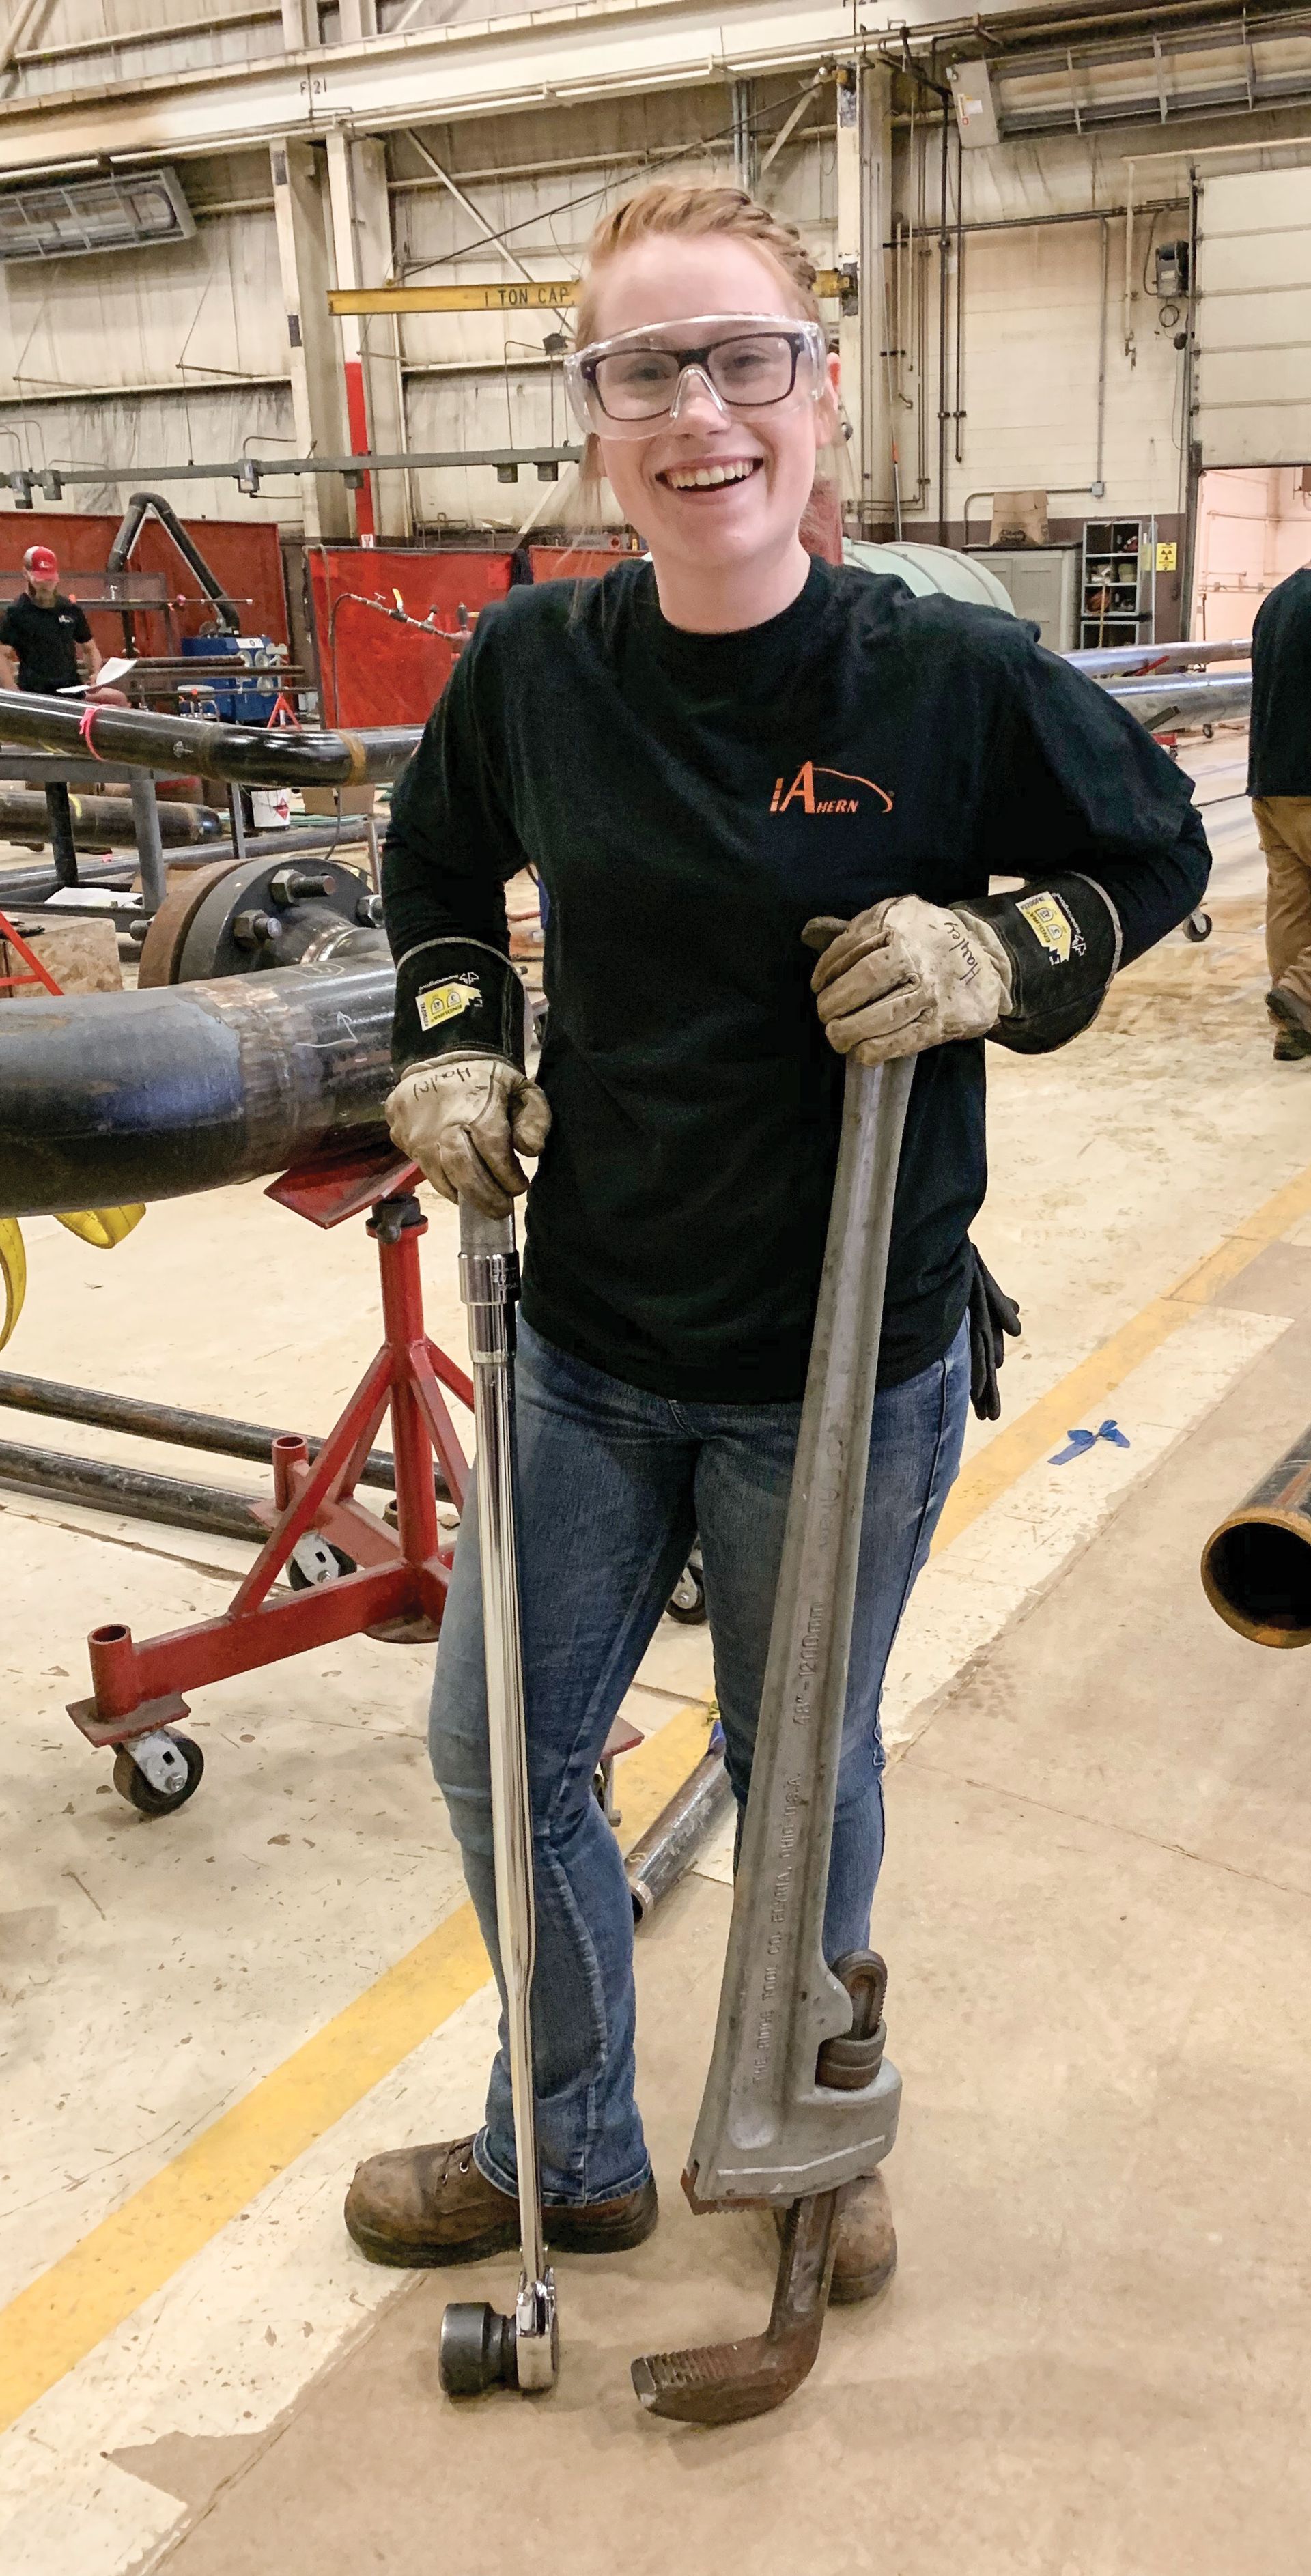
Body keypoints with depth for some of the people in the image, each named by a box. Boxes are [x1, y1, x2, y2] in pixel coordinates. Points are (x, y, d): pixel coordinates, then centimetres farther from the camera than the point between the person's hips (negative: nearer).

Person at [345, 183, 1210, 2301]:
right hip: (589, 1349, 4)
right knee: (501, 1753, 14)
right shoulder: (532, 664, -5)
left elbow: (1158, 858, 1)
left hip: (846, 1380, -3)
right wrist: (456, 1043, 0)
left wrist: (998, 959, -17)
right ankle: (572, 2149, 41)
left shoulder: (954, 676, -14)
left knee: (805, 1776, 17)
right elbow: (437, 865, 15)